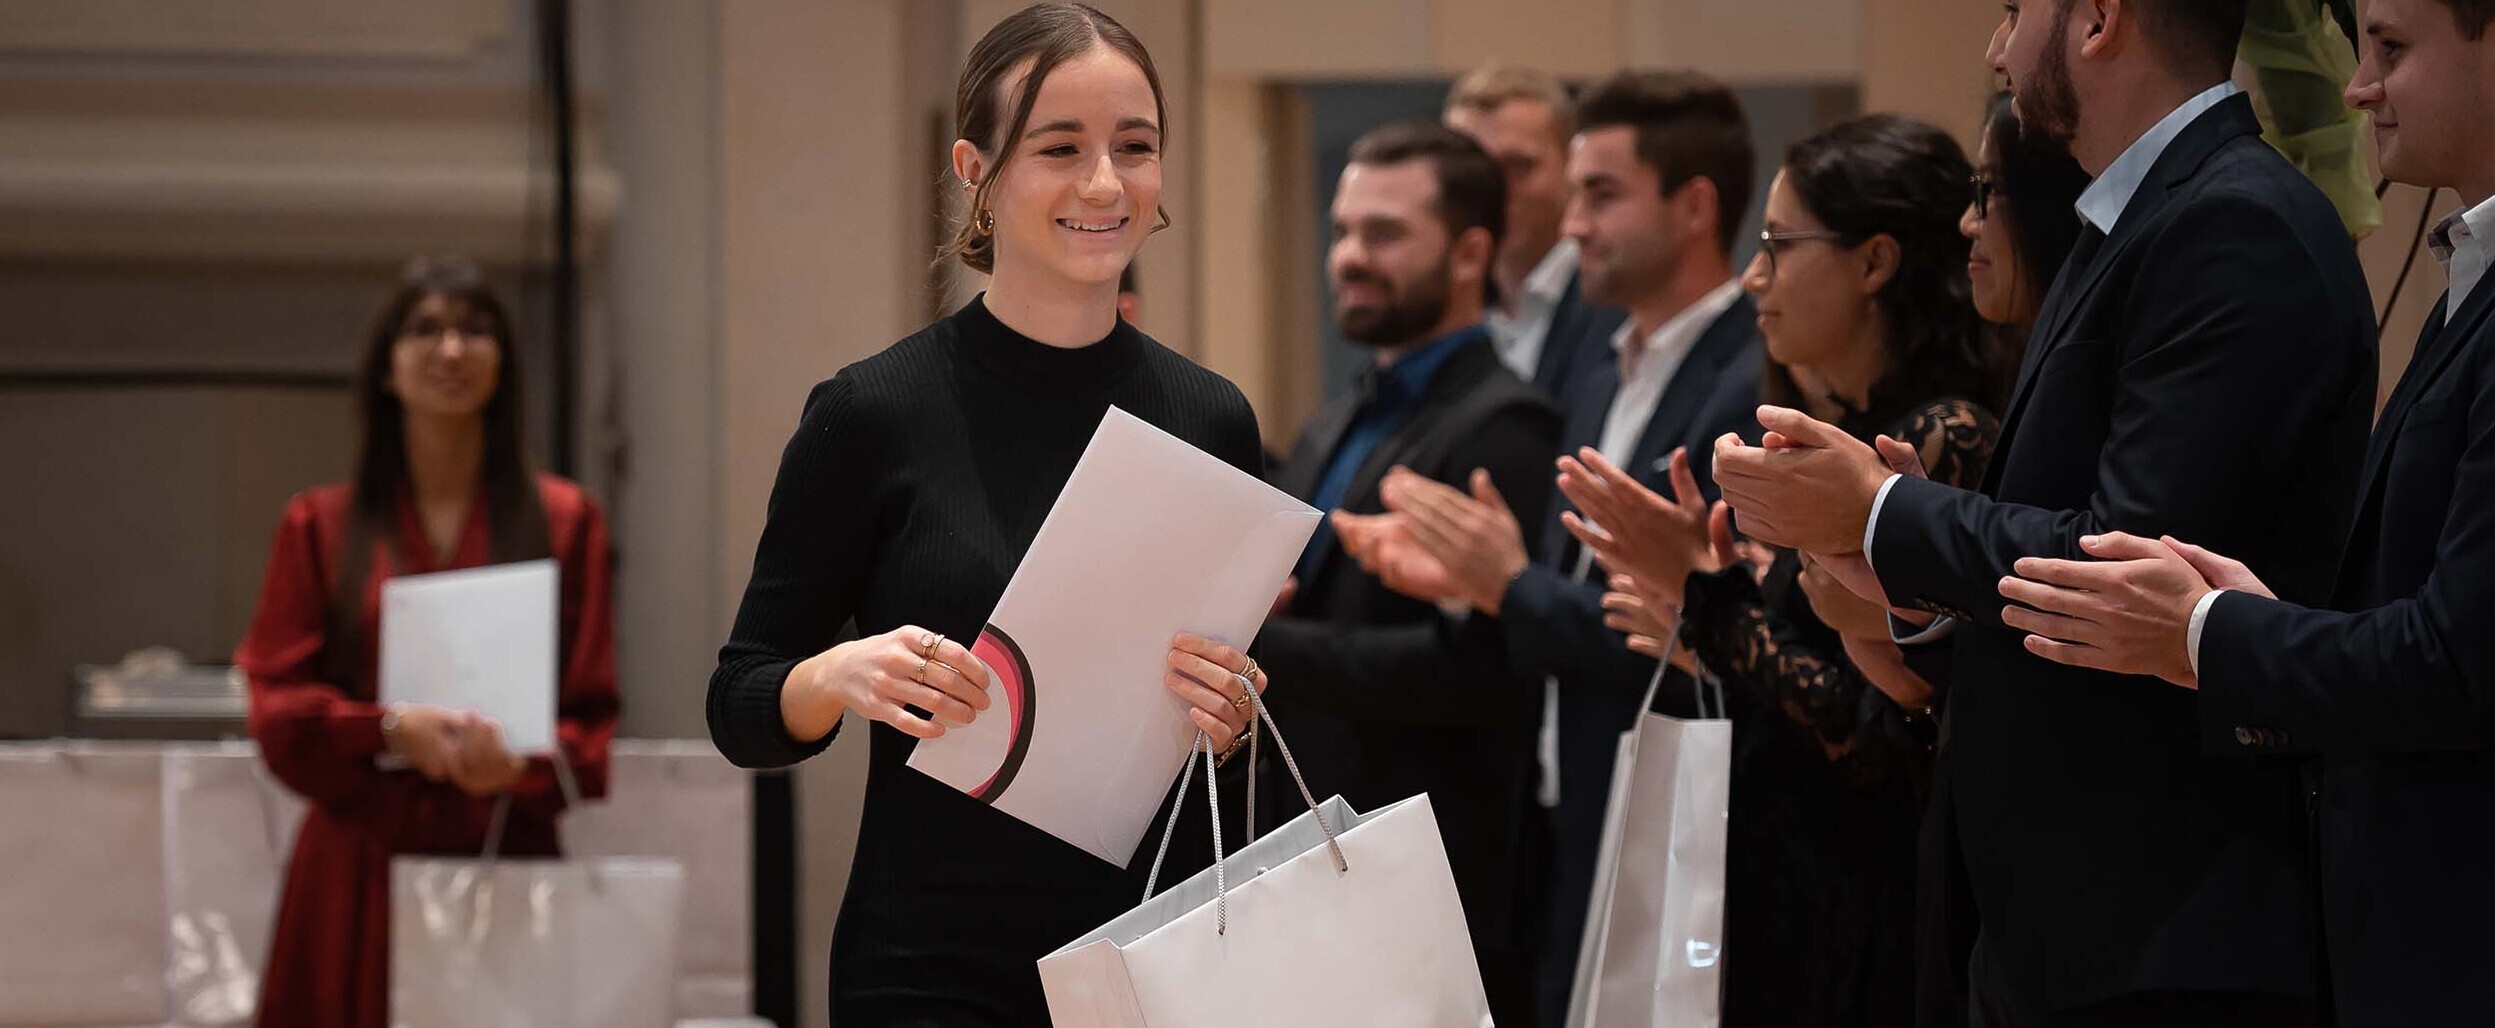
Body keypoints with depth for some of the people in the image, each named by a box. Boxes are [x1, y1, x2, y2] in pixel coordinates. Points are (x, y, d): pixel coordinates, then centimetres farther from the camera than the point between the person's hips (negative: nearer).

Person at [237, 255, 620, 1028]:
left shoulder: (562, 521, 10)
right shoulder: (320, 526, 11)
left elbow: (590, 711, 5)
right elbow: (279, 702, 3)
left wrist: (520, 762, -16)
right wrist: (389, 730, -15)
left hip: (505, 856, 0)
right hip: (359, 868, 0)